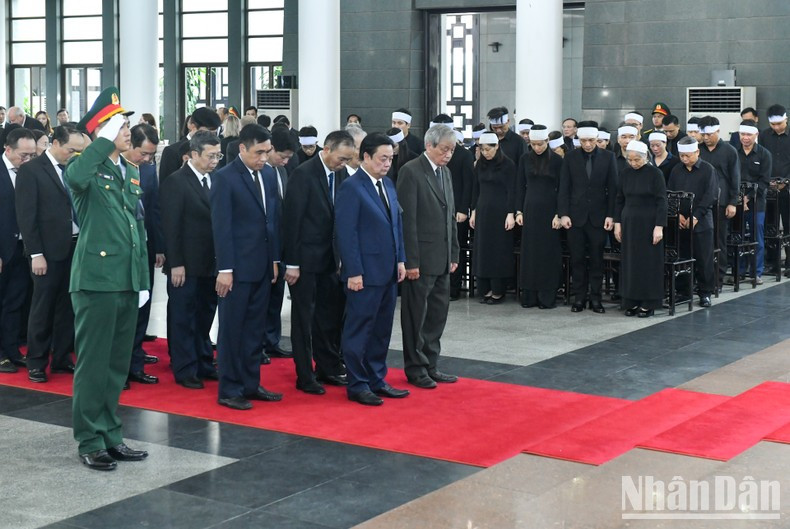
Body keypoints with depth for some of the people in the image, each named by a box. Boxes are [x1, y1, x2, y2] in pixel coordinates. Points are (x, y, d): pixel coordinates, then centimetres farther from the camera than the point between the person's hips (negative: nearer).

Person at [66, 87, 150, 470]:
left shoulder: (131, 173, 16)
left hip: (127, 281, 7)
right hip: (96, 279, -7)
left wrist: (143, 278, 17)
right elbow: (76, 179, -34)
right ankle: (90, 442, 9)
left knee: (118, 365, 14)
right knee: (93, 364, 0)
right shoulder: (87, 167, -7)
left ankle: (110, 435, 24)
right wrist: (106, 141, -25)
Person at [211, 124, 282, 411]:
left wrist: (274, 260, 10)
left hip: (263, 267, 7)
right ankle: (229, 390, 10)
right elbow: (221, 226, -13)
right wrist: (225, 269, -16)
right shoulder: (224, 178, -9)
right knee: (232, 330, 2)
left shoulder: (267, 179, 11)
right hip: (237, 268, -6)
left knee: (255, 330, 13)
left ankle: (251, 384, 22)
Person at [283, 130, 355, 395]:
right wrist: (291, 263, -16)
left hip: (329, 257, 7)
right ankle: (305, 376, 11)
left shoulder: (340, 174, 4)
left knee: (331, 314, 11)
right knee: (304, 317, 3)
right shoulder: (303, 174, -16)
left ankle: (328, 368, 23)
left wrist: (341, 254, 5)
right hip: (305, 258, -6)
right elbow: (291, 219, -16)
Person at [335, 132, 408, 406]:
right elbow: (346, 233, -15)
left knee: (382, 329, 13)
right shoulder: (351, 187, -12)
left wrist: (400, 259, 12)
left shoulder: (387, 184, 13)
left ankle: (377, 380, 23)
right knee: (359, 330, 2)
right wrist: (354, 272, -17)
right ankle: (357, 385, 10)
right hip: (365, 273, -8)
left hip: (388, 271, 8)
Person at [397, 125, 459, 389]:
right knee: (416, 317, 3)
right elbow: (407, 219, -15)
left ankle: (430, 366, 22)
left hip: (442, 259, 8)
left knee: (437, 315, 12)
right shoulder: (411, 171, -12)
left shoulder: (445, 172, 14)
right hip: (421, 258, -8)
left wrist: (454, 254, 14)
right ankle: (415, 369, 13)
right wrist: (410, 261, -18)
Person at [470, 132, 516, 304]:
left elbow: (511, 191, -8)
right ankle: (486, 290, 11)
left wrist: (510, 214, -13)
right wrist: (473, 211, 9)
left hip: (500, 212, -5)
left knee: (499, 250, -1)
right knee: (482, 250, 4)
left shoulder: (507, 165, -6)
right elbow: (475, 189, 12)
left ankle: (498, 291, 5)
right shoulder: (480, 164, 7)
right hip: (482, 211, 5)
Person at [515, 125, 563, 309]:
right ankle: (530, 295, 10)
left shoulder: (557, 160, -3)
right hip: (530, 209, 3)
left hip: (549, 210, -3)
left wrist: (559, 214, -9)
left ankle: (548, 296, 6)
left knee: (549, 252, 0)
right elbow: (520, 187, 9)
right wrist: (519, 211, 3)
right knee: (529, 252, 4)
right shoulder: (525, 159, 5)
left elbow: (561, 189, -3)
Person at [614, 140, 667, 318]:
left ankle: (648, 303, 6)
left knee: (649, 262, 0)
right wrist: (617, 223, 5)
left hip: (648, 223, -4)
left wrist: (659, 226, -14)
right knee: (630, 262, 5)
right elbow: (620, 200, 11)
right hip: (629, 223, 4)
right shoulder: (625, 174, 5)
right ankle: (632, 302, 12)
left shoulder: (655, 173, -7)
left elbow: (661, 201, -8)